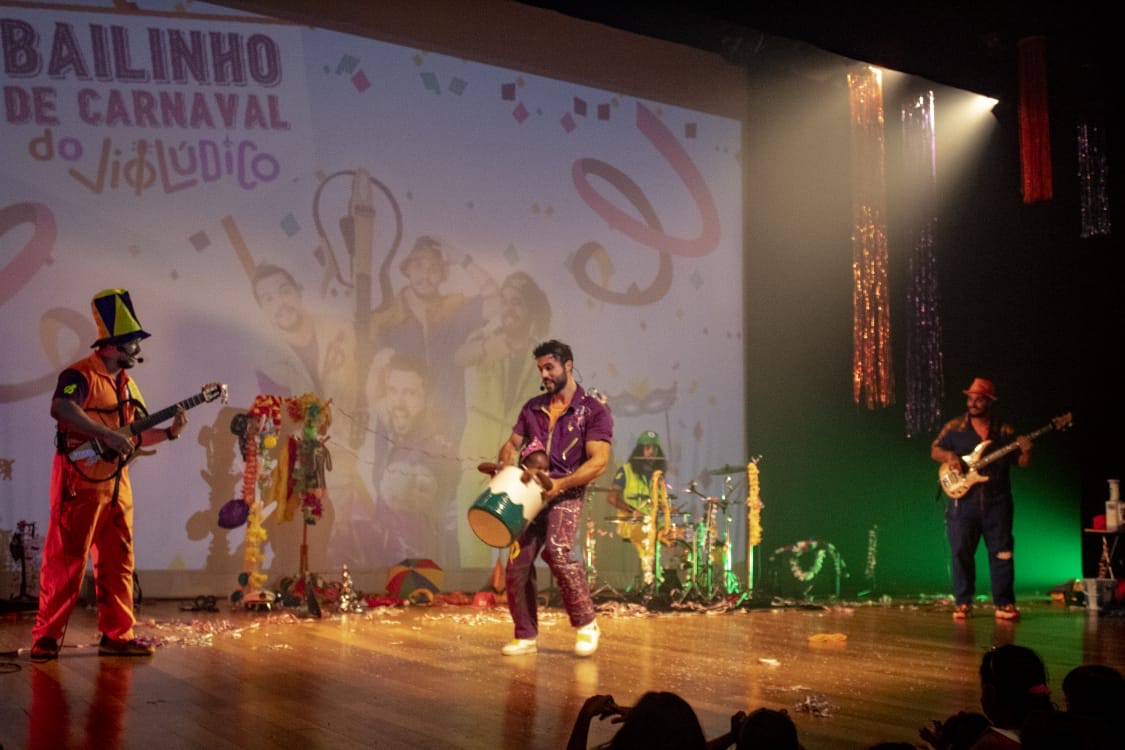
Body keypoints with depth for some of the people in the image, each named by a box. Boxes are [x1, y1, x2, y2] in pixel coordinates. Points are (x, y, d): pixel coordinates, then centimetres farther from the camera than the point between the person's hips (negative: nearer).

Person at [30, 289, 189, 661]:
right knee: (66, 561, -4)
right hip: (80, 482, -8)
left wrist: (169, 432, 4)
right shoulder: (80, 376, -10)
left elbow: (135, 436, 21)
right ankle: (47, 637, 4)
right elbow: (60, 409, -31)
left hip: (116, 484, 8)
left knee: (118, 561, 9)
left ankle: (117, 635, 16)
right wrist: (108, 434, -32)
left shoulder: (126, 384, 16)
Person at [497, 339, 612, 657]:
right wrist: (505, 467, -6)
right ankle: (525, 636, 12)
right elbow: (512, 444, 18)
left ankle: (586, 624, -9)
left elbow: (598, 461, -9)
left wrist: (560, 484, -20)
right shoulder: (533, 408, 16)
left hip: (566, 494, -5)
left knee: (557, 550, -27)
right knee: (517, 563, -2)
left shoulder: (594, 411, -1)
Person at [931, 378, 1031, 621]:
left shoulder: (1005, 431, 7)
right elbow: (935, 450, 9)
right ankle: (963, 603, 9)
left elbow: (1021, 462, 8)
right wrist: (949, 456, -11)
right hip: (963, 499, 0)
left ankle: (1004, 603, 8)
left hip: (996, 501, 0)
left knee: (1002, 552, 0)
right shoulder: (954, 427, 6)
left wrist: (1026, 451, -14)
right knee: (961, 552, 0)